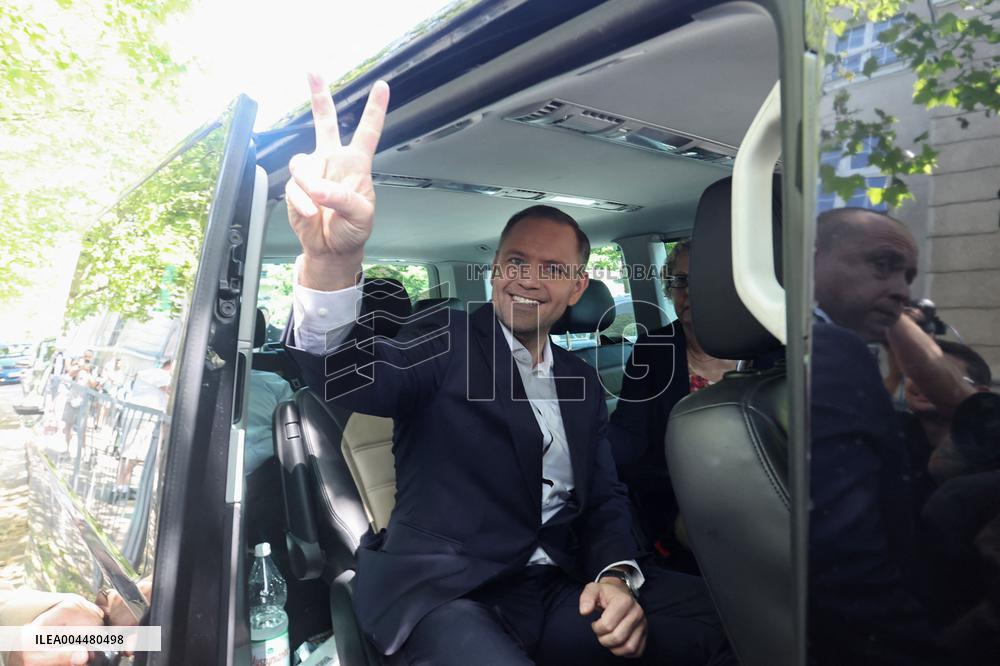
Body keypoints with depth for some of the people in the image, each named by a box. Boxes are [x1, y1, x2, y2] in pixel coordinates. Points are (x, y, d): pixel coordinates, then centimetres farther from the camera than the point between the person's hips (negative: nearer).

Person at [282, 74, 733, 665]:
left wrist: (616, 575, -8)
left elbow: (606, 499, 14)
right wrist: (332, 262, -42)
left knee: (722, 615, -14)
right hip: (443, 597, -5)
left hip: (555, 591, 5)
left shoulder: (583, 382, 15)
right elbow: (353, 376, -21)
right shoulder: (444, 343, -1)